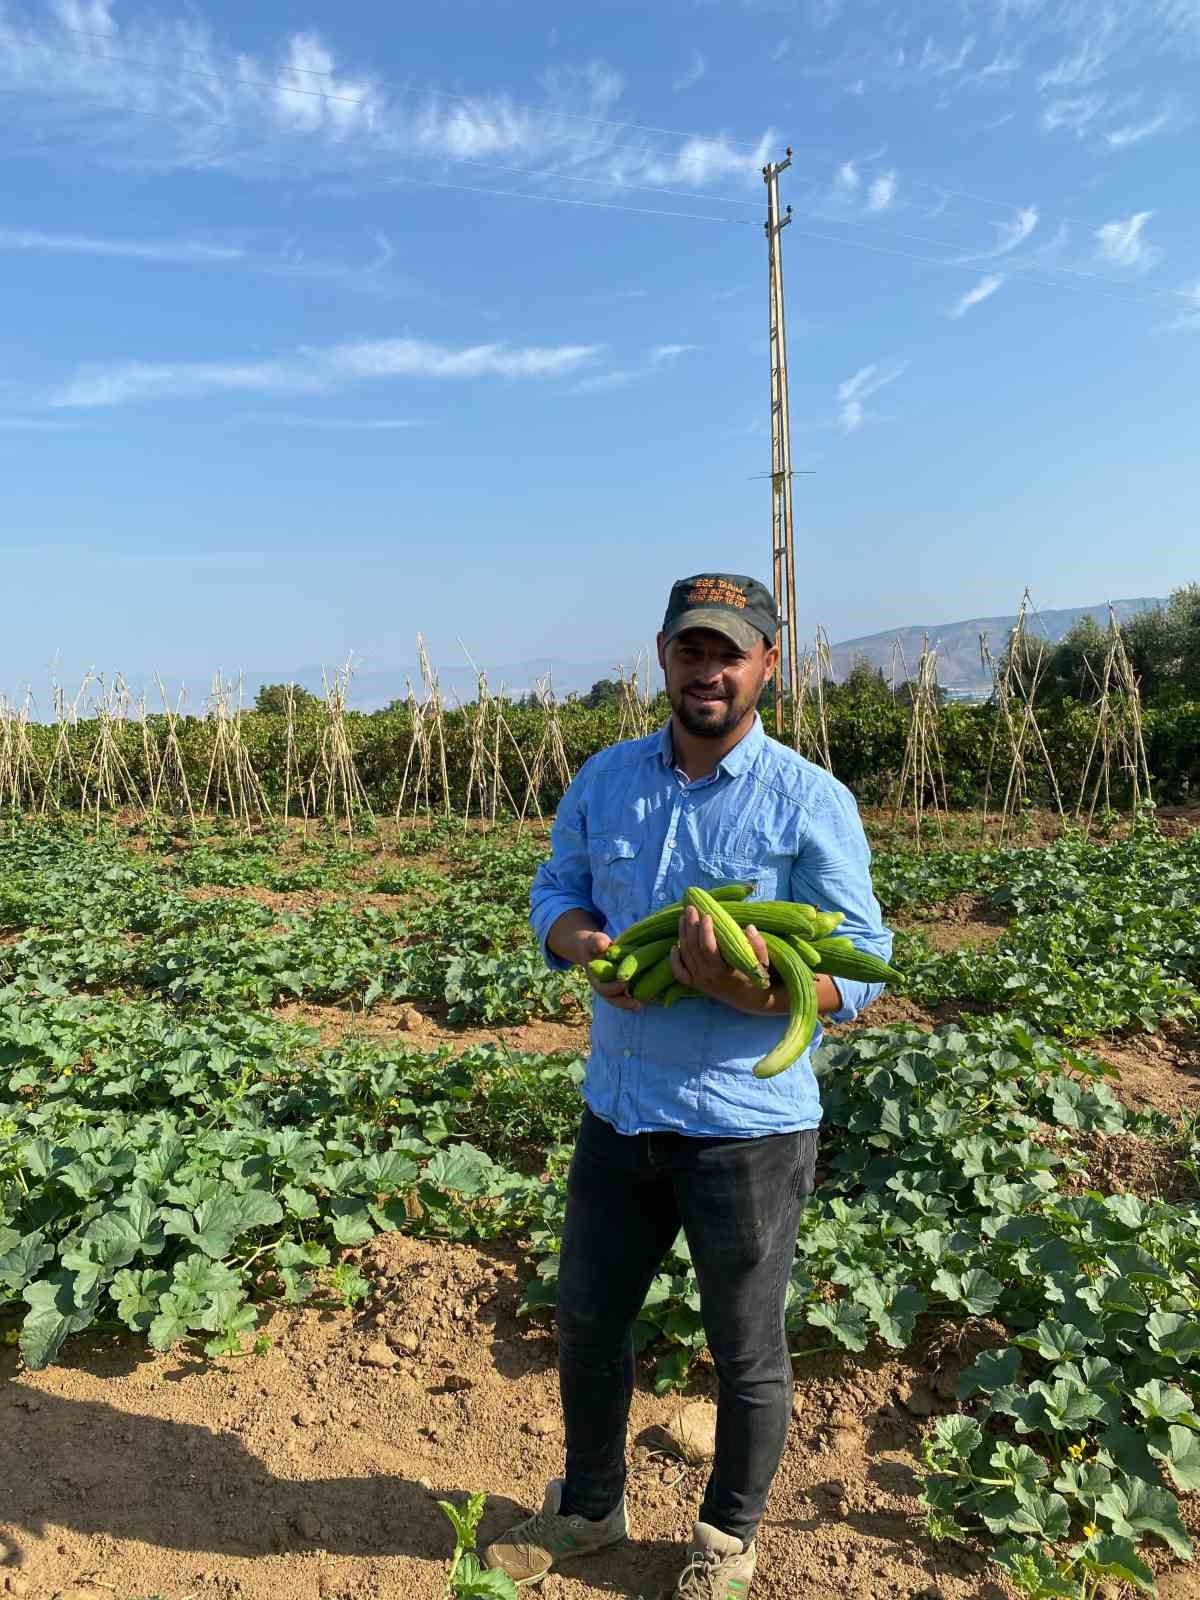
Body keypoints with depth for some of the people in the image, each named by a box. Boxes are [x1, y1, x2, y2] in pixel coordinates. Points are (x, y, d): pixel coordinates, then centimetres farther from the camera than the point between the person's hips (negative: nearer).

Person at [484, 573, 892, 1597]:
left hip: (748, 1127, -4)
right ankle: (589, 1508, 50)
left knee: (747, 1354, 16)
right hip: (617, 1113, 5)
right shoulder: (606, 780, 1)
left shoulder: (812, 803, -13)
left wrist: (749, 985, -33)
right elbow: (555, 891, 10)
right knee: (587, 1320, 22)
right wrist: (586, 943, -13)